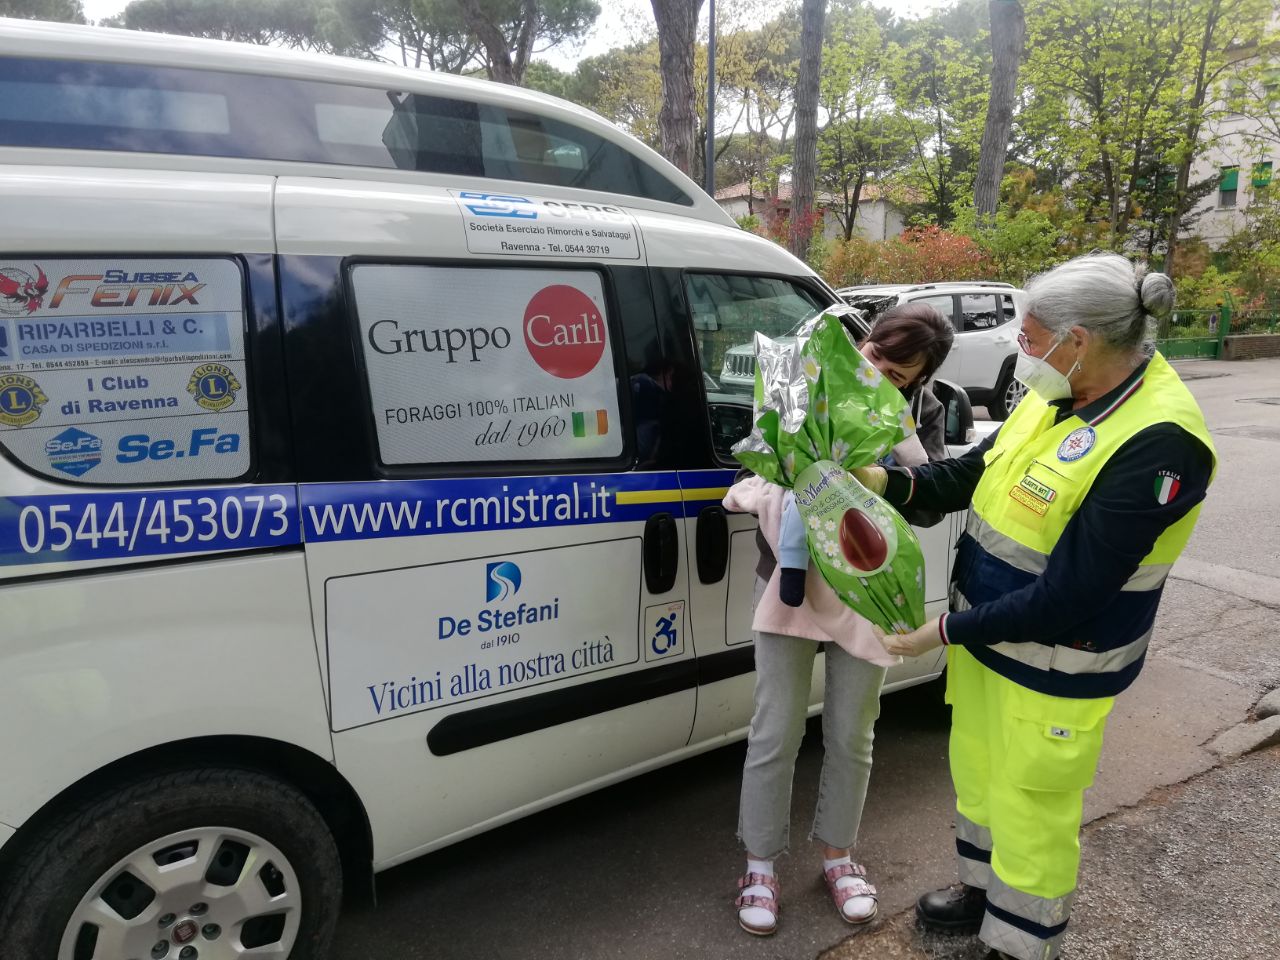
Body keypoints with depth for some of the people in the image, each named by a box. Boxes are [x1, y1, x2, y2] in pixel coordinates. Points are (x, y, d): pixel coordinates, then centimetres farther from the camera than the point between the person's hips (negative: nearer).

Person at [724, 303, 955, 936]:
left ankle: (837, 857, 37)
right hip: (792, 583, -1)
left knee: (850, 735, 13)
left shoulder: (918, 412, -2)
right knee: (776, 734, 4)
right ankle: (760, 867, 25)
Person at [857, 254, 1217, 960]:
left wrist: (947, 630, -20)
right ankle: (981, 890, 50)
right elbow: (975, 471, 11)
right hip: (985, 636, 8)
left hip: (1051, 675, -8)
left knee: (1029, 810, 11)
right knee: (977, 775, 25)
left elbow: (1068, 595, -27)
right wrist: (891, 481, -5)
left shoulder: (1157, 444, -27)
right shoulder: (1055, 395, -2)